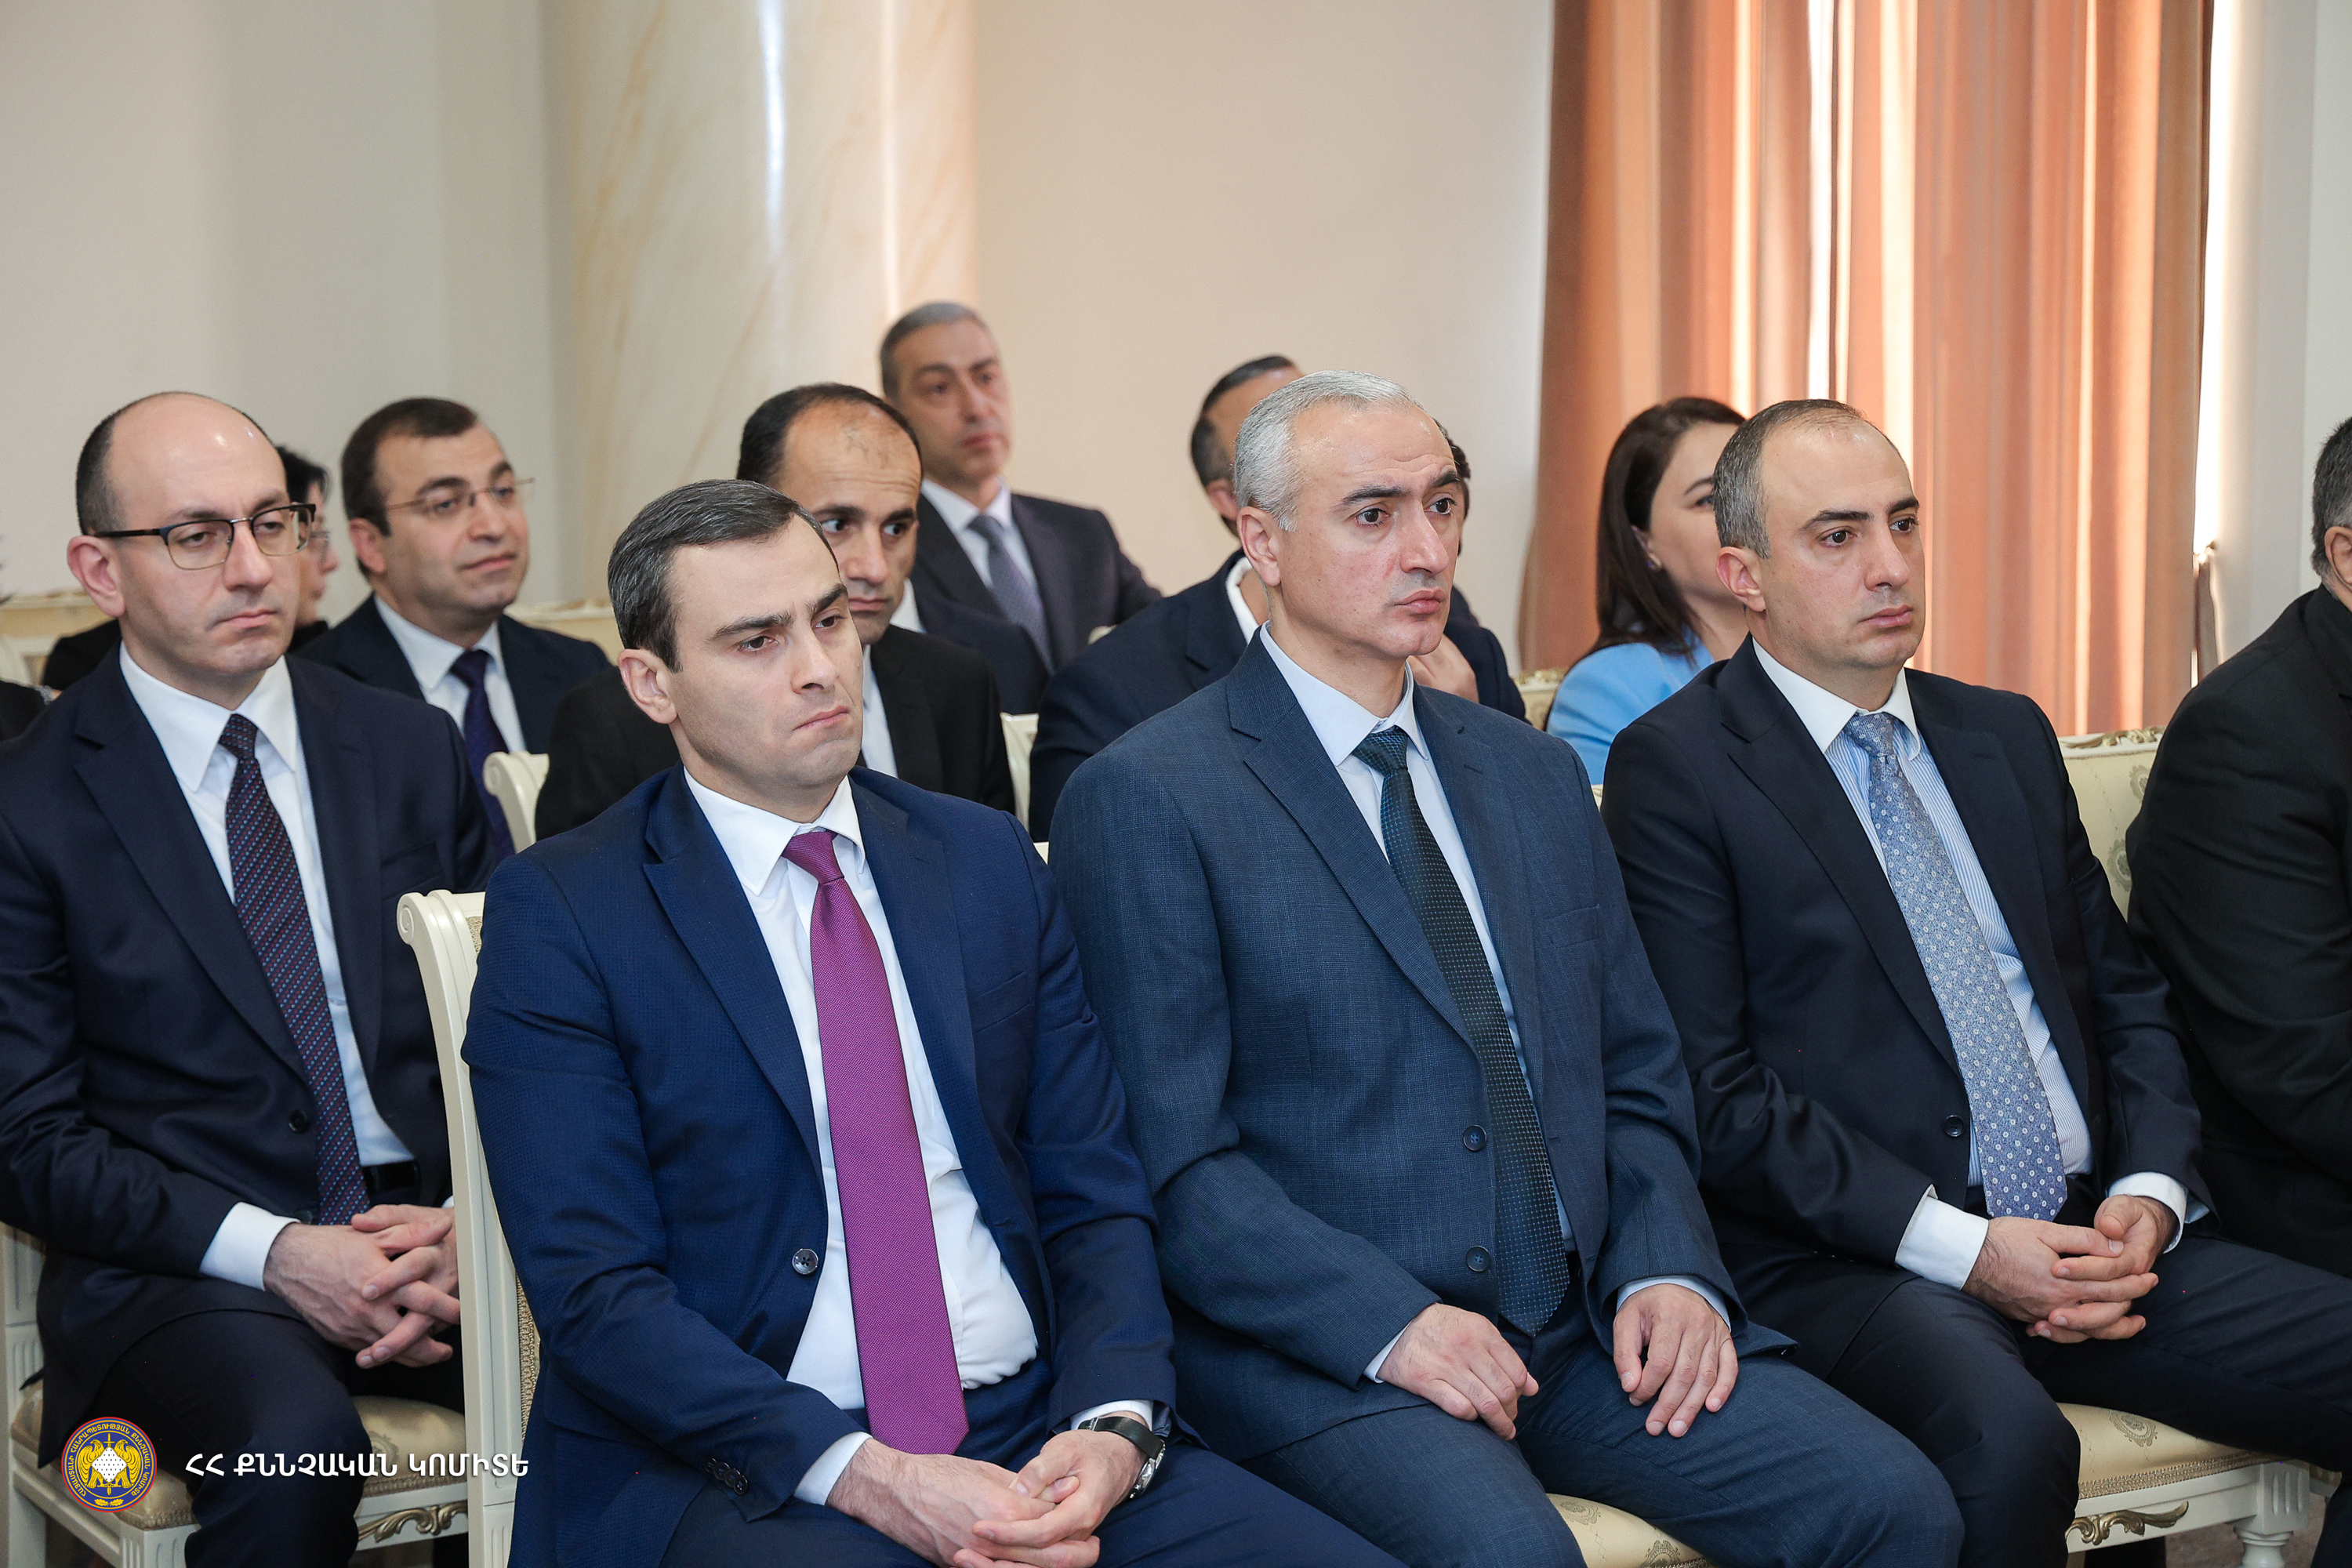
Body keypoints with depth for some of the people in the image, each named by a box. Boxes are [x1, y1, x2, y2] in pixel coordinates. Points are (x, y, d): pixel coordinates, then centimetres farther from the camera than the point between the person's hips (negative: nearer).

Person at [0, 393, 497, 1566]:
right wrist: (273, 1251, -16)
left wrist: (467, 1226, -9)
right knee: (298, 1443, -36)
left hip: (433, 1235, 4)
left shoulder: (410, 752, 12)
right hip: (182, 1264, -3)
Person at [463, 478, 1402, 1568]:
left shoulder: (988, 860, 12)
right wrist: (865, 1476, -20)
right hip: (734, 1473, -4)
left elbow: (1097, 1195, 10)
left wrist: (1115, 1427, -10)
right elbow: (595, 1290, -9)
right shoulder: (559, 914, -1)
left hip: (1036, 1436, 4)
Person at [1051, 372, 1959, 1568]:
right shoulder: (1143, 800, -3)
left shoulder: (1535, 775, 18)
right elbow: (1171, 1161, -9)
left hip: (1585, 1324, 6)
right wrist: (1386, 1323, -20)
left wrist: (1665, 1271, 0)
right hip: (1320, 1356, -6)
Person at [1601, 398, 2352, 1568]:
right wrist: (1961, 1246, -15)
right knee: (2008, 1442, -37)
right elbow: (1714, 1095, -9)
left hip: (2091, 1240, 7)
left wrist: (2149, 1190, 1)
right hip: (1854, 1262, -6)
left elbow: (2126, 997, 21)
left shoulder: (2007, 736, 18)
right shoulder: (1676, 767, -2)